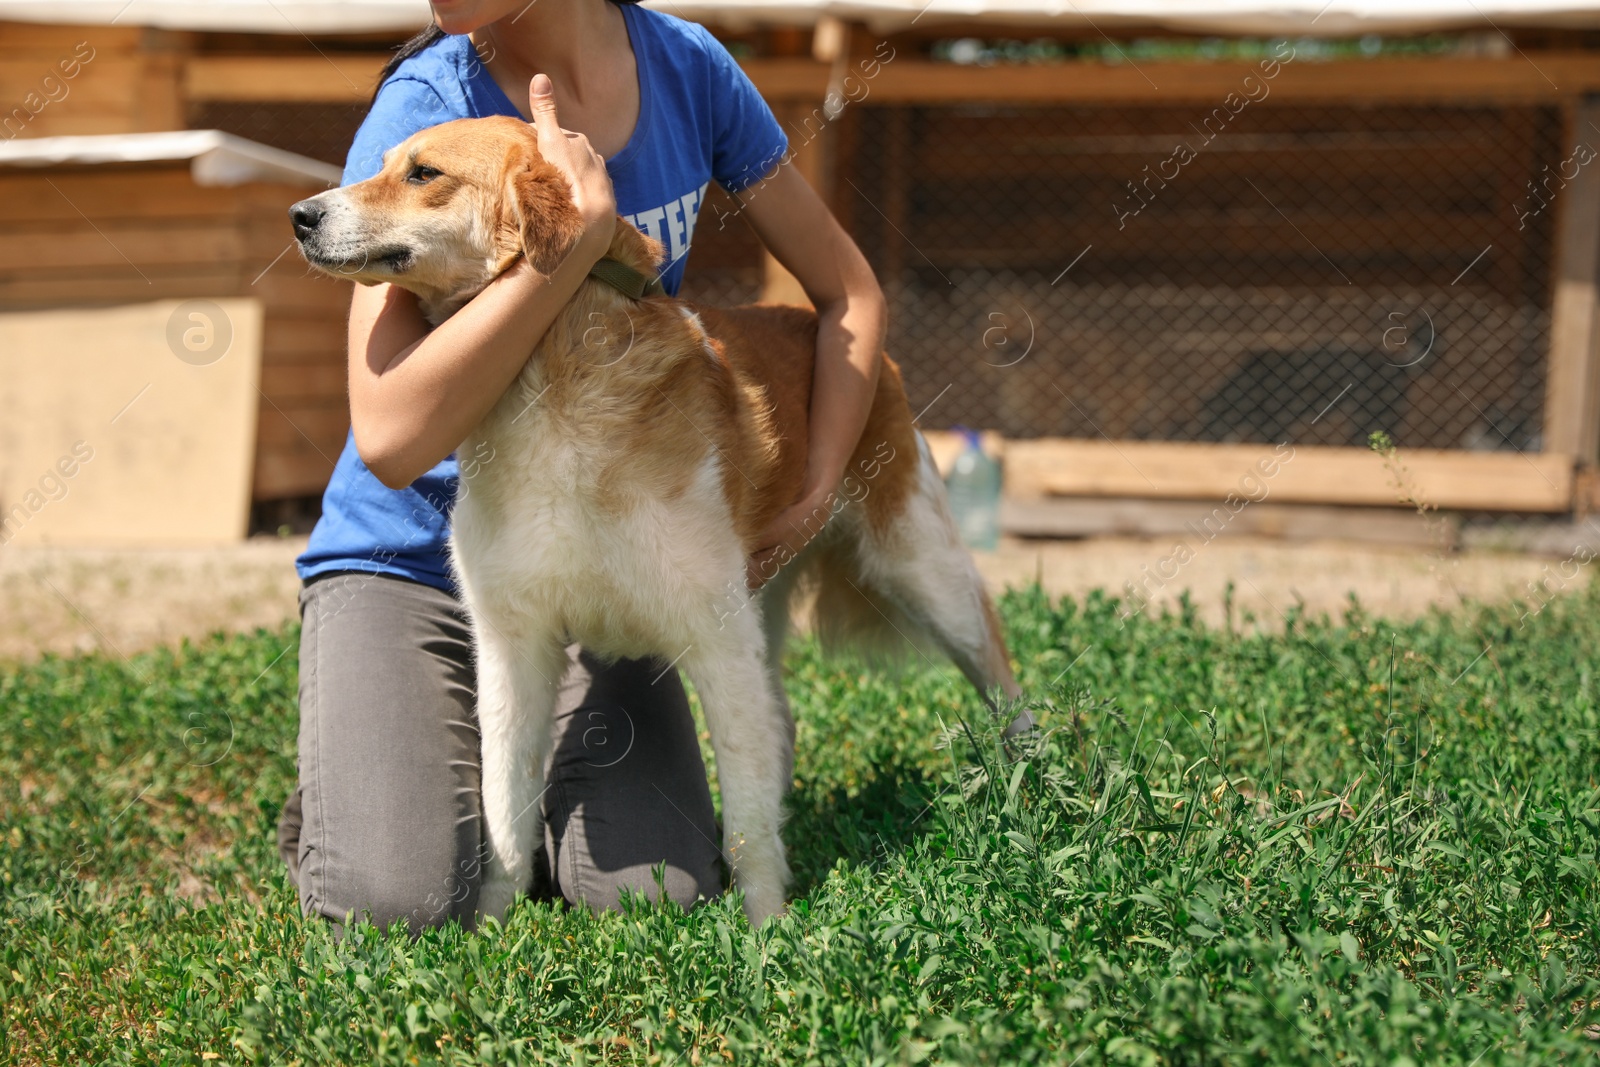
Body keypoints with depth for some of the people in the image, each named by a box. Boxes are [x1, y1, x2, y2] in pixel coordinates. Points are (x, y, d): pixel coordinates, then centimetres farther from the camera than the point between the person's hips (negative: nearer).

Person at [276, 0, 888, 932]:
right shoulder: (423, 105, -20)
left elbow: (851, 293, 5)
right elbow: (393, 439, -33)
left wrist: (815, 494, -9)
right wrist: (583, 225, -34)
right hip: (410, 554, -3)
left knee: (654, 895, -15)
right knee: (400, 904, -21)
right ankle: (339, 809, 13)